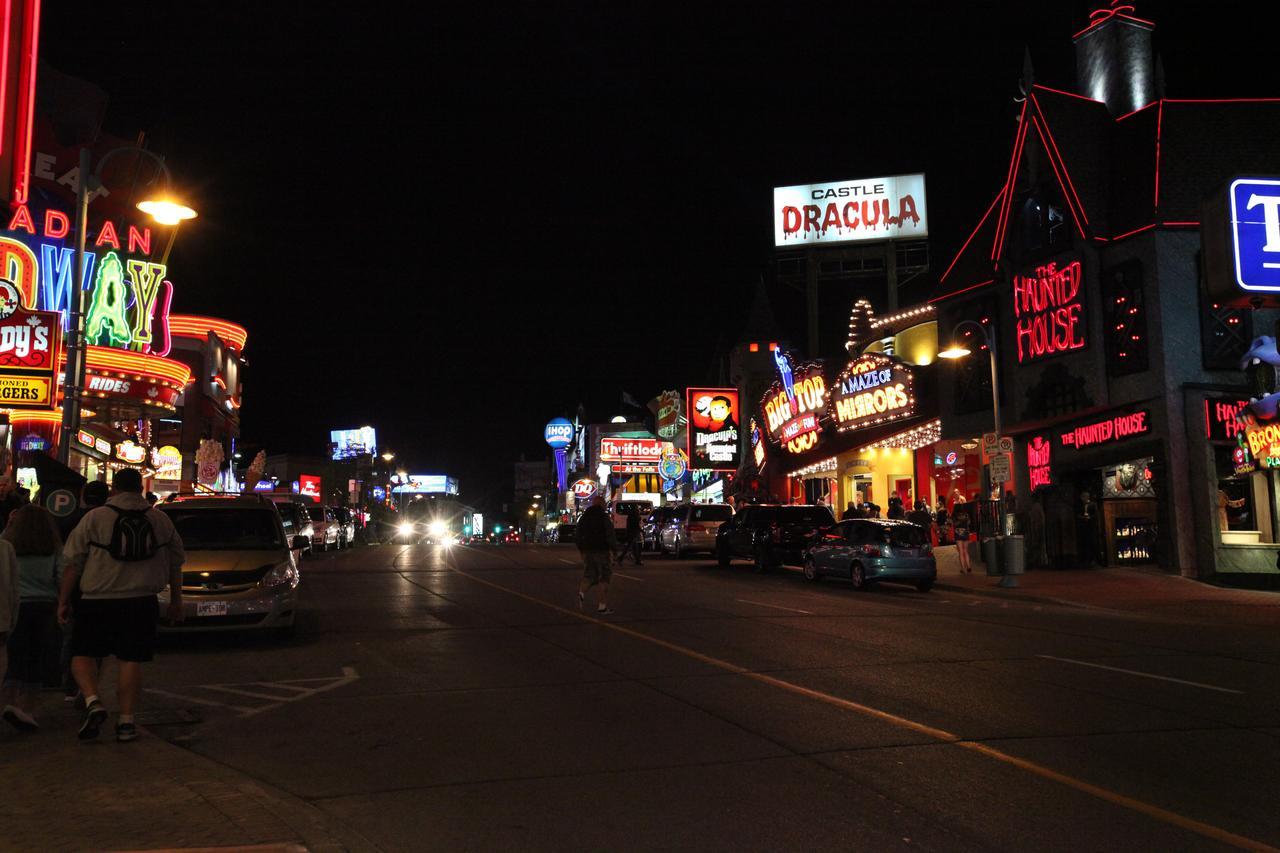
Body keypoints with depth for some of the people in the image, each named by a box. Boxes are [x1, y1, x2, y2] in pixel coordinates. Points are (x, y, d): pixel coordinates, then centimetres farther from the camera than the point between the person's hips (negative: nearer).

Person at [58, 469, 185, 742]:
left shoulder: (94, 518, -2)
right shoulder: (161, 520, 7)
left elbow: (73, 564, -1)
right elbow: (175, 563, 13)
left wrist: (63, 601, 8)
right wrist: (176, 601, 22)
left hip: (97, 602, -2)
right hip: (141, 603, 2)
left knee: (82, 654, 12)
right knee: (131, 660, 7)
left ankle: (93, 702, -9)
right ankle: (126, 721, 7)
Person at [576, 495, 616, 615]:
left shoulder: (584, 517, 10)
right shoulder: (604, 517, -8)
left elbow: (577, 536, 13)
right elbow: (610, 535, -17)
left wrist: (581, 551, 20)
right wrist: (612, 550, -10)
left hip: (587, 551, 5)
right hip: (602, 551, -5)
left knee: (588, 575, 13)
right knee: (604, 578, 3)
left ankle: (582, 592, -18)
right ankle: (602, 606, 3)